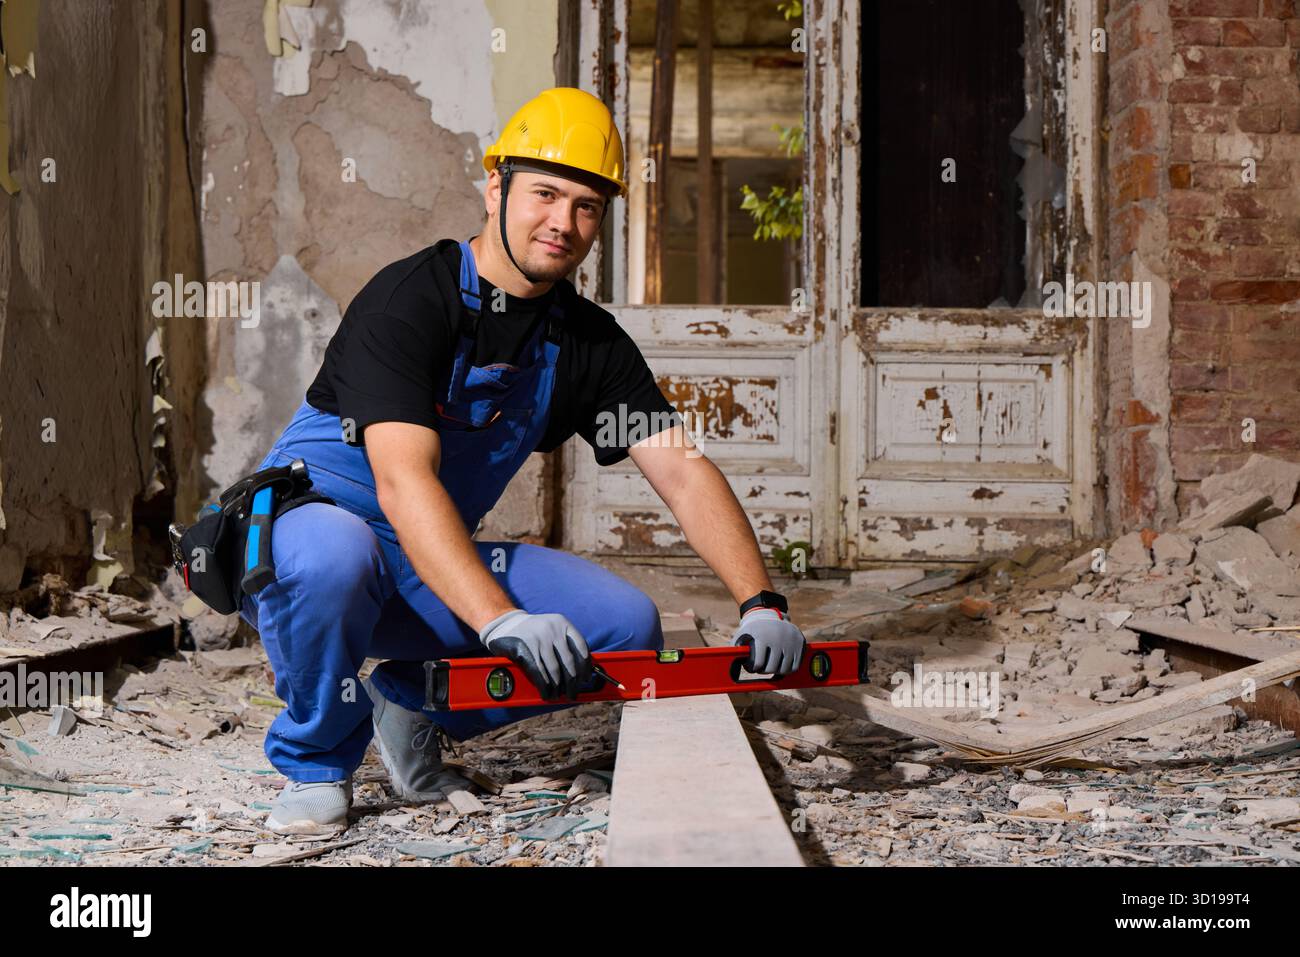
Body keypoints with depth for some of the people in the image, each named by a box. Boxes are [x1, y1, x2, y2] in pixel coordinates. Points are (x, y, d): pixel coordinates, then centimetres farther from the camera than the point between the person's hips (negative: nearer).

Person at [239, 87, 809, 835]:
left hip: (436, 578, 6)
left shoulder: (589, 342, 0)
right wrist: (503, 620, -44)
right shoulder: (409, 300, -20)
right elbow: (403, 482, -32)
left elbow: (682, 469, -5)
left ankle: (414, 703, 6)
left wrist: (761, 603, -20)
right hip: (303, 519, -5)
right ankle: (317, 763, -11)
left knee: (626, 624, -13)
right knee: (334, 555, -41)